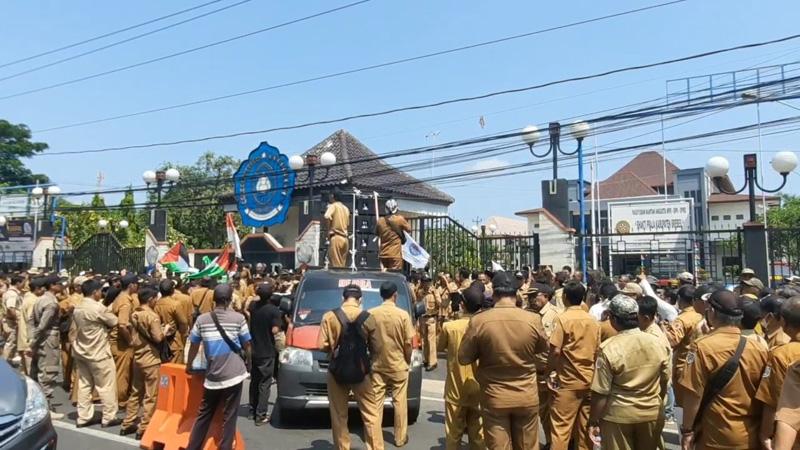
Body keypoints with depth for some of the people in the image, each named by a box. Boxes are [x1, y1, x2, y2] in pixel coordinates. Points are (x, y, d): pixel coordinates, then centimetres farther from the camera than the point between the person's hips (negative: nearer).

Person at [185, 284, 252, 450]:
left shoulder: (202, 319, 2)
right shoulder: (238, 318, -5)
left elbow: (193, 346, 11)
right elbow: (246, 346, 3)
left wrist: (188, 366, 29)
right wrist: (248, 363, 22)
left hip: (212, 376, 3)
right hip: (234, 374, -3)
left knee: (203, 415, 16)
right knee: (229, 417, 4)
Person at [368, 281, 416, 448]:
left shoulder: (371, 314, -6)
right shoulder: (402, 314, -11)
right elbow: (408, 343, -7)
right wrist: (407, 360, 9)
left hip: (377, 365, 2)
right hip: (398, 365, -1)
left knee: (375, 405, 7)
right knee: (400, 403, 12)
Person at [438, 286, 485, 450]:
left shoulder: (449, 327, -13)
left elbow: (439, 347, 6)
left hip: (455, 390, -1)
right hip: (479, 391, 1)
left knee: (453, 435, 11)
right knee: (478, 435, 12)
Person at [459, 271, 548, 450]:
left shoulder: (478, 321, -15)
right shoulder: (533, 319, -12)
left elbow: (464, 358, -5)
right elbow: (542, 347, 9)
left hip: (494, 397, -1)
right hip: (527, 396, 1)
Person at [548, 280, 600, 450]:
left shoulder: (563, 319, -12)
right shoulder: (593, 321, 5)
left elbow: (555, 351, -14)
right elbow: (597, 351, 10)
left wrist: (550, 371, 1)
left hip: (568, 381, -6)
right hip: (589, 380, 6)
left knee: (561, 427, -1)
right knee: (584, 426, 12)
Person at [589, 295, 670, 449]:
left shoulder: (608, 349, -21)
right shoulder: (659, 344, -8)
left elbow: (600, 393, -17)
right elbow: (664, 382, 6)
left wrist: (593, 421, -4)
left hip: (618, 416, -4)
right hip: (652, 413, 4)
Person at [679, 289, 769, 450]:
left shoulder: (703, 347, -17)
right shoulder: (759, 346, -4)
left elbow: (693, 395, -16)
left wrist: (687, 430, -5)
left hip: (717, 437, -4)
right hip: (752, 436, 4)